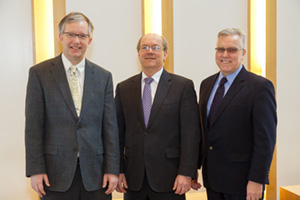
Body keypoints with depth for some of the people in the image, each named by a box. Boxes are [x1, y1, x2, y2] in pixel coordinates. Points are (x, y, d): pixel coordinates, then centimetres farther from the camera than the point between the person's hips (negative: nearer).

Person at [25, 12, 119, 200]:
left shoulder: (103, 76, 6)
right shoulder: (39, 73, 0)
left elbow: (110, 126, 4)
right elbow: (34, 126, -2)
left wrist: (112, 169, 0)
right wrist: (35, 170, -7)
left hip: (95, 174, 2)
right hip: (56, 172, -2)